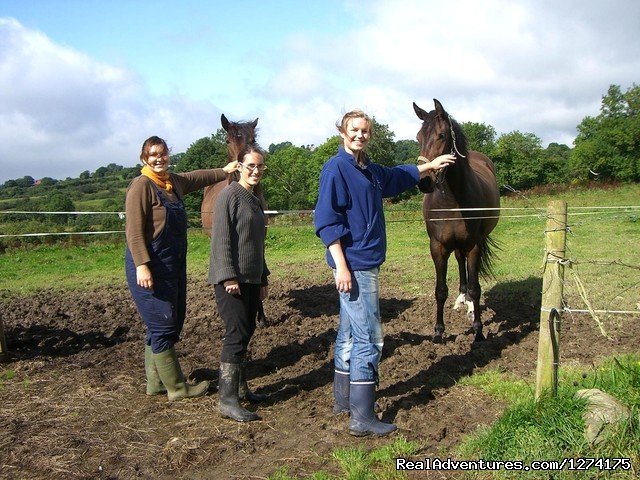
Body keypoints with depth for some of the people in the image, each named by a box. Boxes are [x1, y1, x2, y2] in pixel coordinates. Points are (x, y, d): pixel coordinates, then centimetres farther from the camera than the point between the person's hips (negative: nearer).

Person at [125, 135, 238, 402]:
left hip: (174, 266, 9)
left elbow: (197, 178, 33)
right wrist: (142, 266, -26)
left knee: (173, 323, 14)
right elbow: (134, 231, -19)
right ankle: (177, 387, 9)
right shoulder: (141, 185, -13)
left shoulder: (174, 182, 11)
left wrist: (224, 171, 46)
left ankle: (155, 382, 27)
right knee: (163, 326, -2)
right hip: (151, 267, -9)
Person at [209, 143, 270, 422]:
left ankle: (240, 387, 24)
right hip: (231, 279, -8)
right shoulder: (230, 195, -9)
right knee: (237, 334, -10)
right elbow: (221, 239, -16)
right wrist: (229, 277, -21)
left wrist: (263, 279, 23)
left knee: (246, 332, 12)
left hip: (251, 279, 9)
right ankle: (227, 401, -5)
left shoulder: (254, 199, 17)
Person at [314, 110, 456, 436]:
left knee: (349, 335, 17)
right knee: (369, 339, -8)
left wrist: (431, 165, 37)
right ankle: (362, 419, -1)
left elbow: (399, 177, 35)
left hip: (365, 264, 9)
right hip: (354, 265, -9)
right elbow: (326, 220, -17)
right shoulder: (336, 168, -11)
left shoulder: (370, 170, 13)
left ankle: (344, 400, 30)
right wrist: (341, 266, -22)